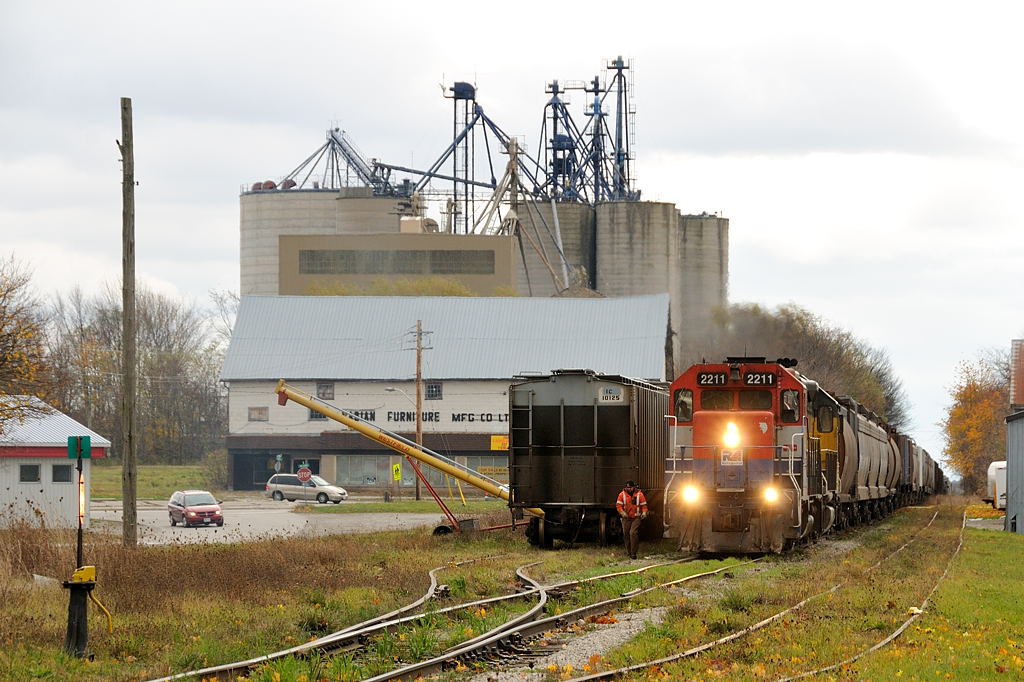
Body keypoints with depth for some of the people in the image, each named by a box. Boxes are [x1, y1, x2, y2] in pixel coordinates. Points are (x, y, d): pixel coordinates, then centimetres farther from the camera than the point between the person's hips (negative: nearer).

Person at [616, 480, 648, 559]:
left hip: (636, 518, -3)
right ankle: (628, 552, 20)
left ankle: (633, 553, -16)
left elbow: (644, 505, 4)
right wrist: (622, 512, -17)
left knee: (633, 533, -18)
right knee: (626, 535, 5)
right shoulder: (622, 494, 3)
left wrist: (644, 512, -15)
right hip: (626, 518, 3)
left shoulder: (639, 494, 0)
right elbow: (618, 505, 0)